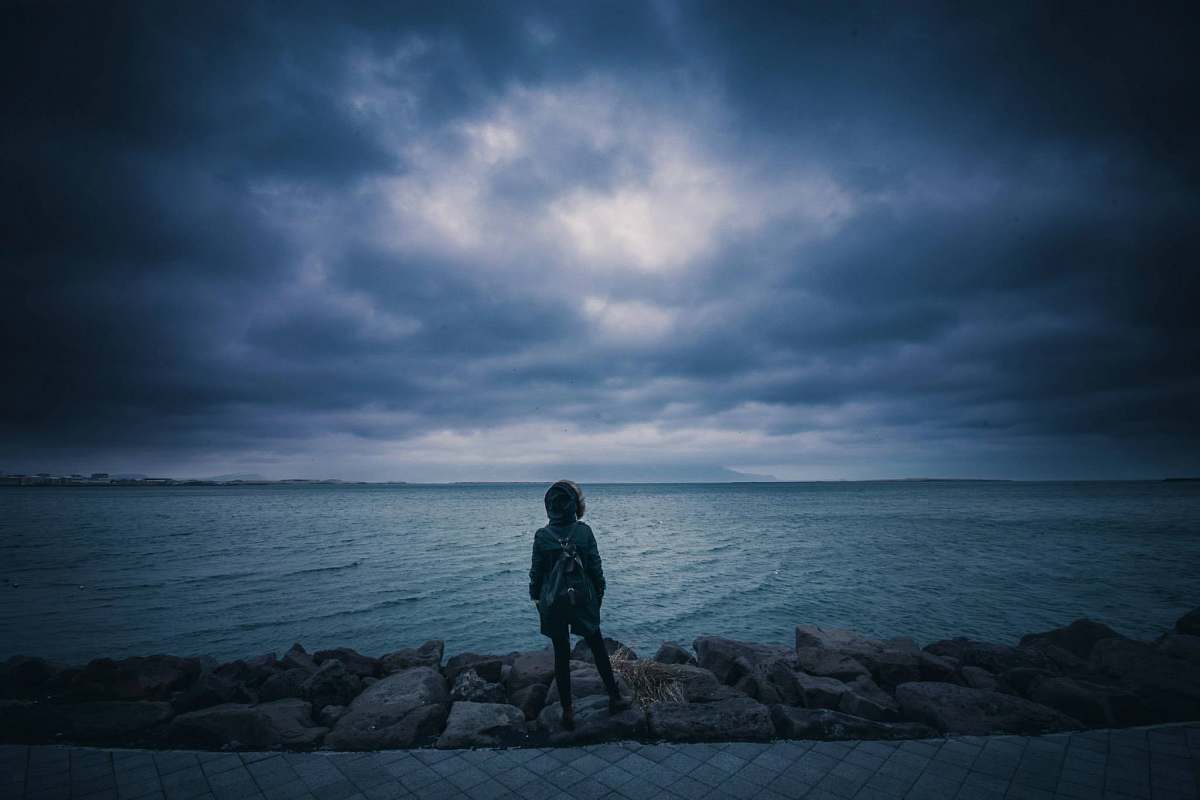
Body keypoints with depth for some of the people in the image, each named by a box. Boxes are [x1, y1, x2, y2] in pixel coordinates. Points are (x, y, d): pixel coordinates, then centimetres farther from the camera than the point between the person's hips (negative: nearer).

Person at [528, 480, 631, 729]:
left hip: (553, 603, 0)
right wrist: (599, 592, 7)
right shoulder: (584, 531, -13)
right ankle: (614, 697, 30)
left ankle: (567, 711, 21)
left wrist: (535, 596, 9)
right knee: (597, 647, 19)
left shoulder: (542, 536, -13)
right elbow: (595, 566, -6)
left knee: (561, 655, 13)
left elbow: (537, 571, -5)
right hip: (584, 600, 0)